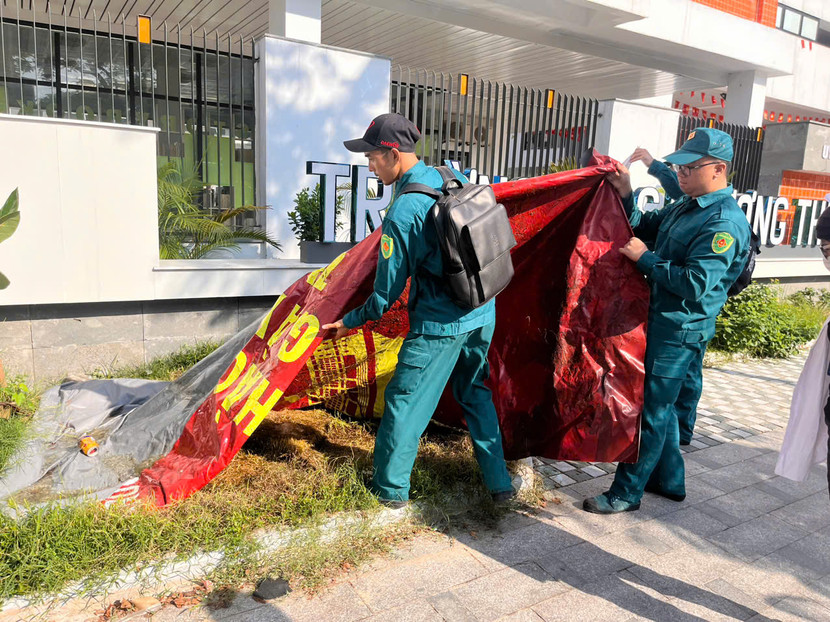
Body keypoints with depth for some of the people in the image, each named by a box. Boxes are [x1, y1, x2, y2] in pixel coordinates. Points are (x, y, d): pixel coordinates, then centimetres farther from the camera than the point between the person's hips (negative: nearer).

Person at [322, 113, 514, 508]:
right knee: (476, 394, 22)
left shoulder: (402, 214, -20)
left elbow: (388, 289, -13)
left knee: (404, 400, 9)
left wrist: (351, 321, 2)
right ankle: (499, 483, 29)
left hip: (439, 325, -8)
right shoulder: (452, 176, 2)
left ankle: (391, 489, 23)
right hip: (483, 314, 8)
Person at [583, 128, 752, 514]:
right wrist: (625, 195, 2)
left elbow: (695, 284, -27)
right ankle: (669, 480, 37)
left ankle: (626, 494, 13)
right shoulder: (685, 206, 10)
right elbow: (643, 229, 18)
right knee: (658, 405, 20)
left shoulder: (724, 223, -19)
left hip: (680, 332, -9)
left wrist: (645, 258, -19)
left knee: (651, 411, 0)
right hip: (659, 320, 9)